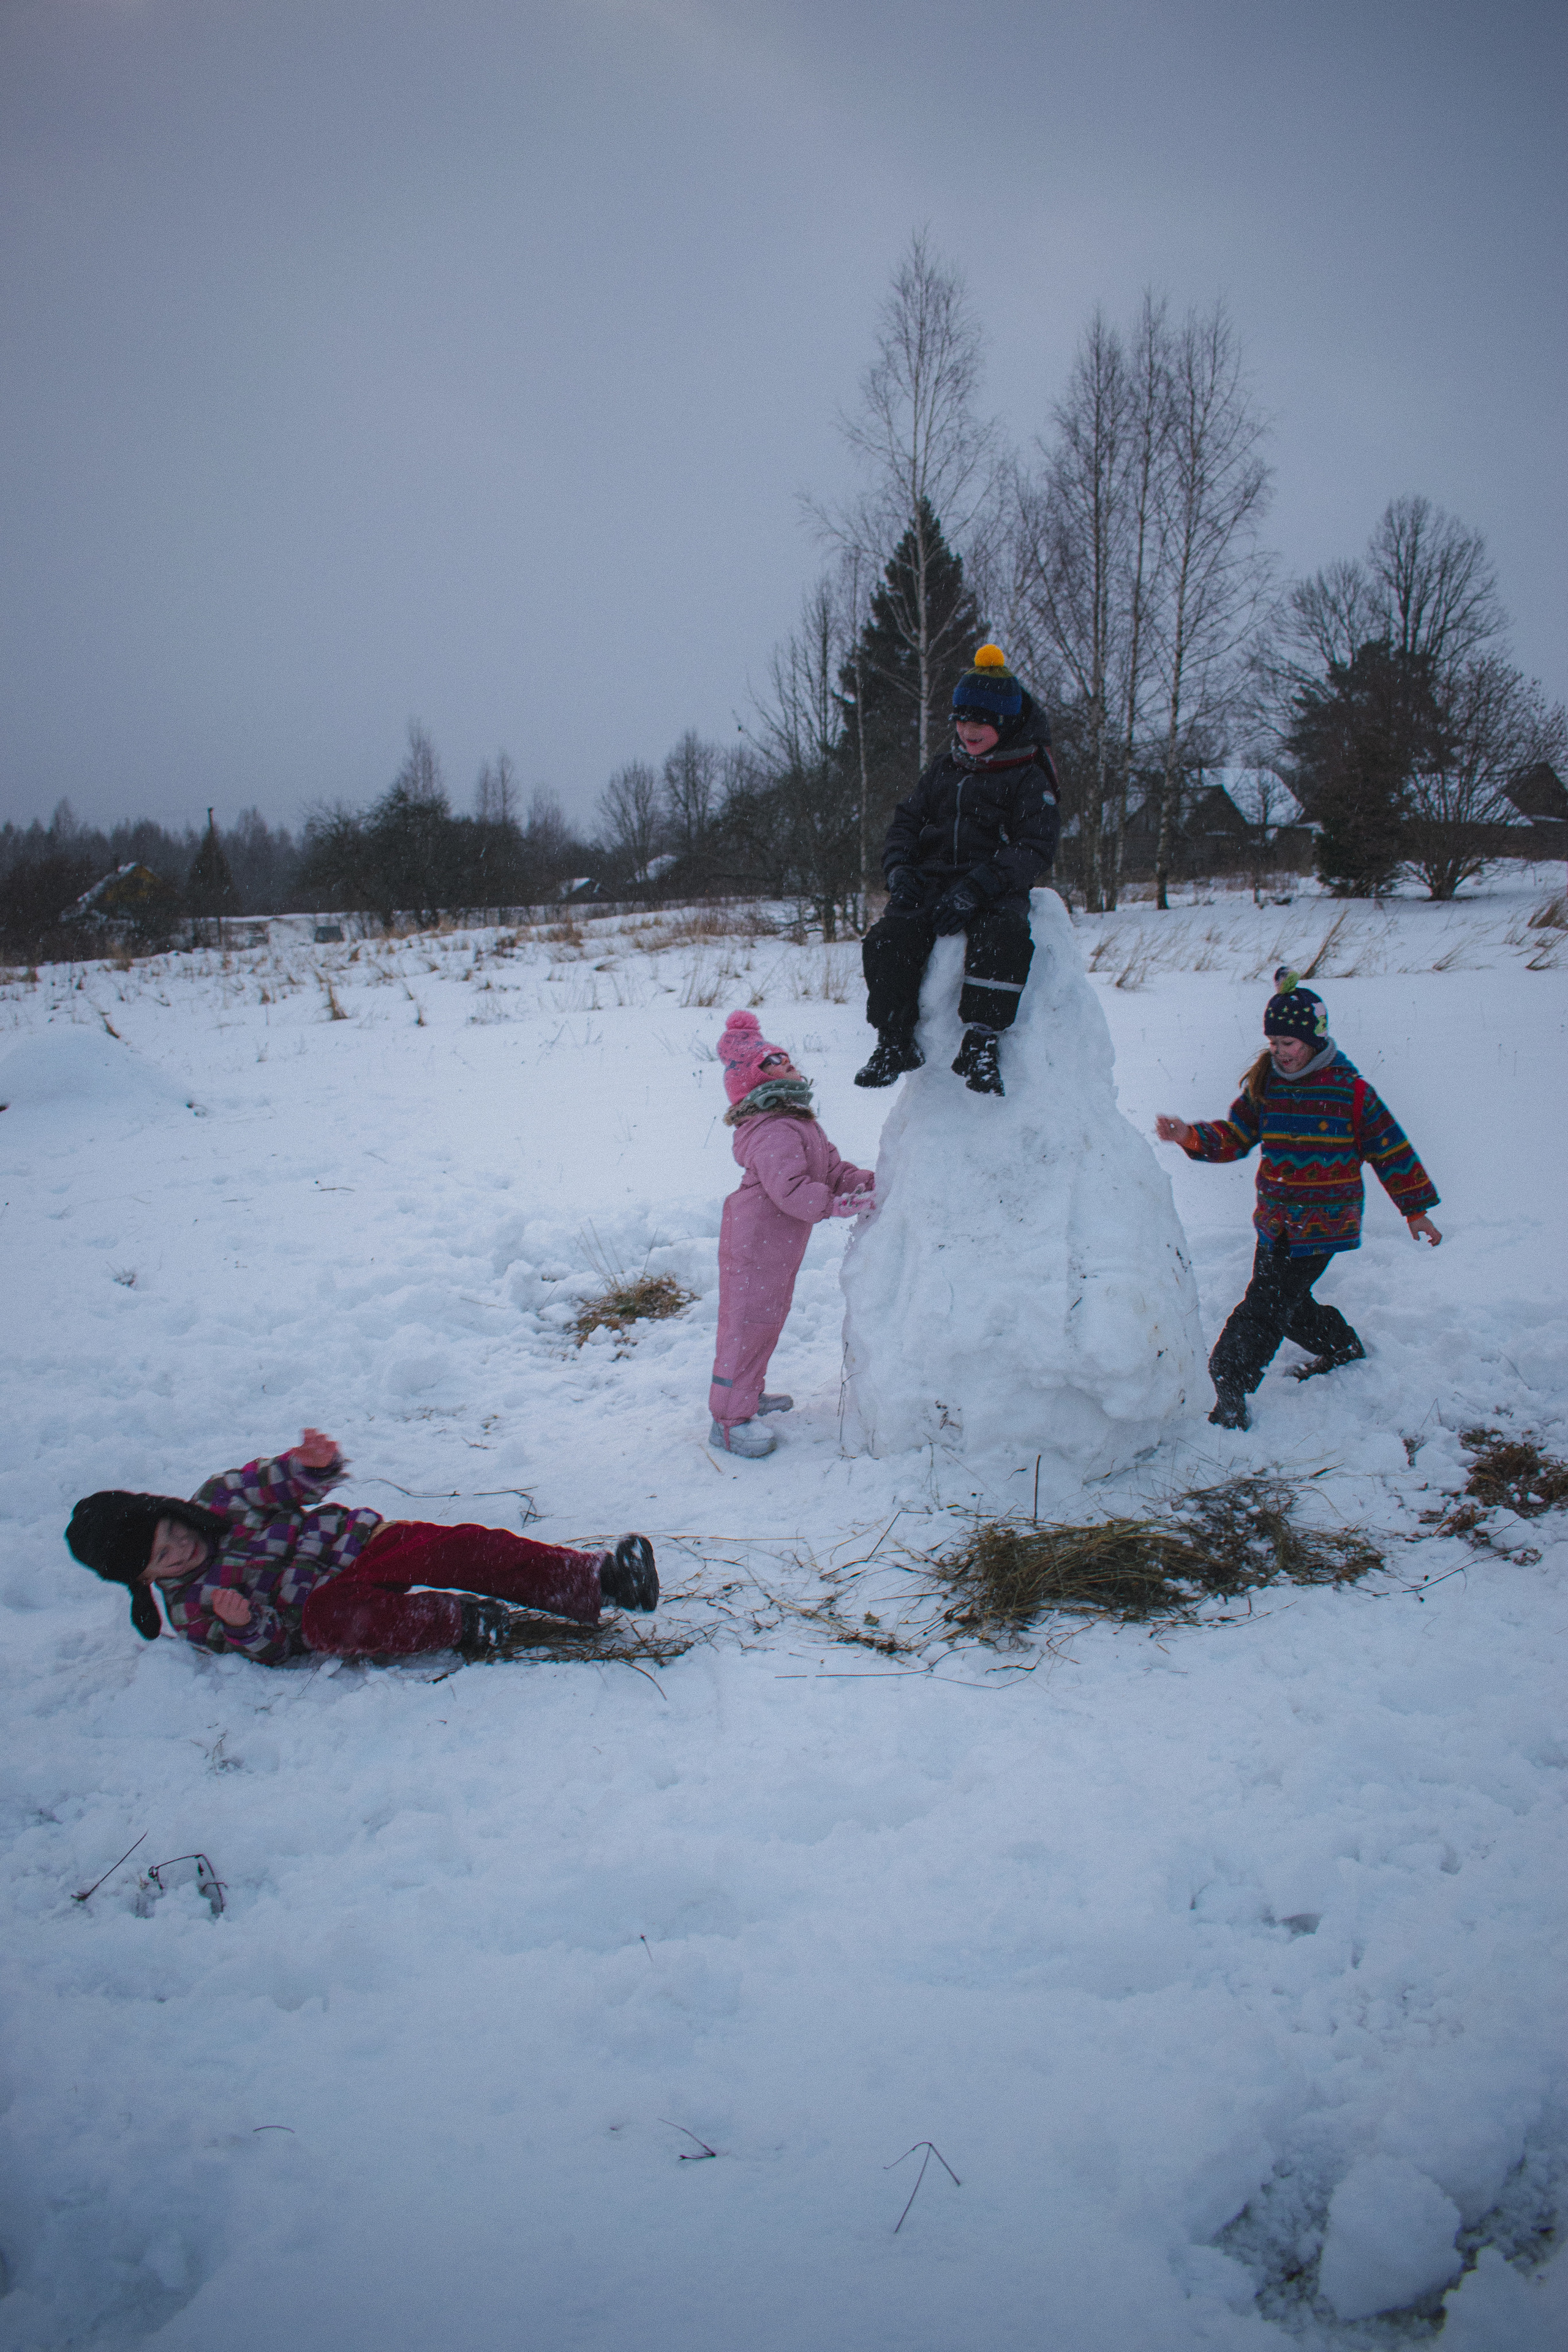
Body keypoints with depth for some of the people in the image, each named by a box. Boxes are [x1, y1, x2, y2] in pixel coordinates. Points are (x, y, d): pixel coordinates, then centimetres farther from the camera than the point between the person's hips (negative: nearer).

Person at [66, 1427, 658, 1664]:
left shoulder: (220, 1497, 4)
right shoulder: (188, 1608, 0)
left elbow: (282, 1483, 10)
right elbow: (270, 1648, -2)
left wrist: (316, 1464, -14)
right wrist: (243, 1625, -26)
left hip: (361, 1539, 3)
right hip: (326, 1596, -3)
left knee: (462, 1550, -25)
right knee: (324, 1621, -42)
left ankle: (600, 1577, -31)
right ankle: (461, 1623, -37)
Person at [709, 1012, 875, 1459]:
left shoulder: (800, 1123, 12)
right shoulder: (775, 1133, -25)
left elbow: (832, 1170, 11)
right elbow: (792, 1191, -33)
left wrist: (871, 1182, -3)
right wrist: (841, 1204, -29)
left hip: (777, 1248, 11)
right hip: (755, 1244, -11)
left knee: (767, 1318, 22)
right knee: (747, 1322, -4)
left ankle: (747, 1393, 39)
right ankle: (729, 1418, 4)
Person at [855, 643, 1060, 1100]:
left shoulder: (1029, 780, 4)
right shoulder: (943, 771, 21)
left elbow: (1035, 849, -7)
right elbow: (906, 821, 21)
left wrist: (976, 889, -22)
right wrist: (900, 869, -3)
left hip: (997, 891, -4)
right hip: (932, 882, 4)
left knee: (1002, 938, -38)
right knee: (888, 939, -25)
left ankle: (980, 1042, -34)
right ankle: (895, 1042, -16)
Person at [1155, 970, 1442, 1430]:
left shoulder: (1349, 1089, -8)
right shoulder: (1263, 1084, 4)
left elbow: (1391, 1150, 0)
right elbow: (1234, 1135, 7)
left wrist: (1416, 1211, 5)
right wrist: (1191, 1137, -14)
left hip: (1322, 1223, -6)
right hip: (1275, 1220, 6)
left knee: (1268, 1301, -13)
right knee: (1284, 1299, 16)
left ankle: (1229, 1384, -10)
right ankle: (1341, 1345, 42)